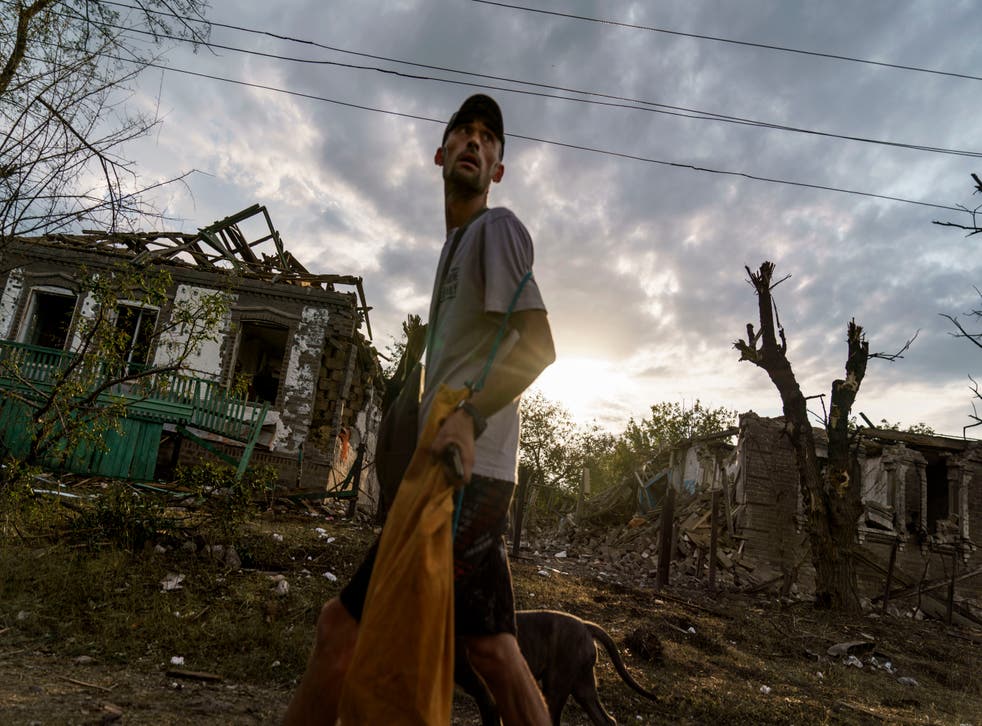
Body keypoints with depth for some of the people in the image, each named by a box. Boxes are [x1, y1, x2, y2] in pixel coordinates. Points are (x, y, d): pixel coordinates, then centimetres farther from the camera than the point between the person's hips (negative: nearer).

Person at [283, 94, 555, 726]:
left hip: (466, 470, -9)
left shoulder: (497, 227, -2)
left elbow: (538, 344, -16)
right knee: (492, 648, 12)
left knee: (343, 625, -6)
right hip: (476, 473, 9)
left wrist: (469, 415, -29)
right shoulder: (458, 245, 25)